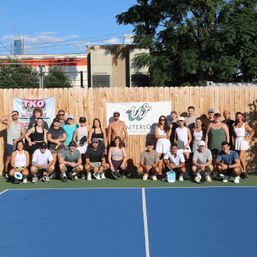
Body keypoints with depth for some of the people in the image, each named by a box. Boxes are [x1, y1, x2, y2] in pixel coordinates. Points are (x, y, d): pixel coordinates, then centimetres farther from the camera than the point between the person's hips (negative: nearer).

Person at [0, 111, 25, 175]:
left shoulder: (21, 124, 8)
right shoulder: (9, 123, 2)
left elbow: (23, 135, 0)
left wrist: (17, 140, -16)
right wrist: (10, 114, -13)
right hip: (10, 144, -2)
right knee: (8, 159, -1)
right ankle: (6, 172, 6)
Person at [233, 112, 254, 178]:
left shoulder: (245, 124, -3)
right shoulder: (234, 125, 9)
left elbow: (252, 131, -7)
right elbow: (233, 135, 14)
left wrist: (249, 139, -10)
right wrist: (233, 142, 8)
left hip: (243, 142, -4)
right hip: (237, 142, 4)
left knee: (241, 157, -12)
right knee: (243, 158, 8)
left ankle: (244, 171, 1)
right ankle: (243, 172, 12)